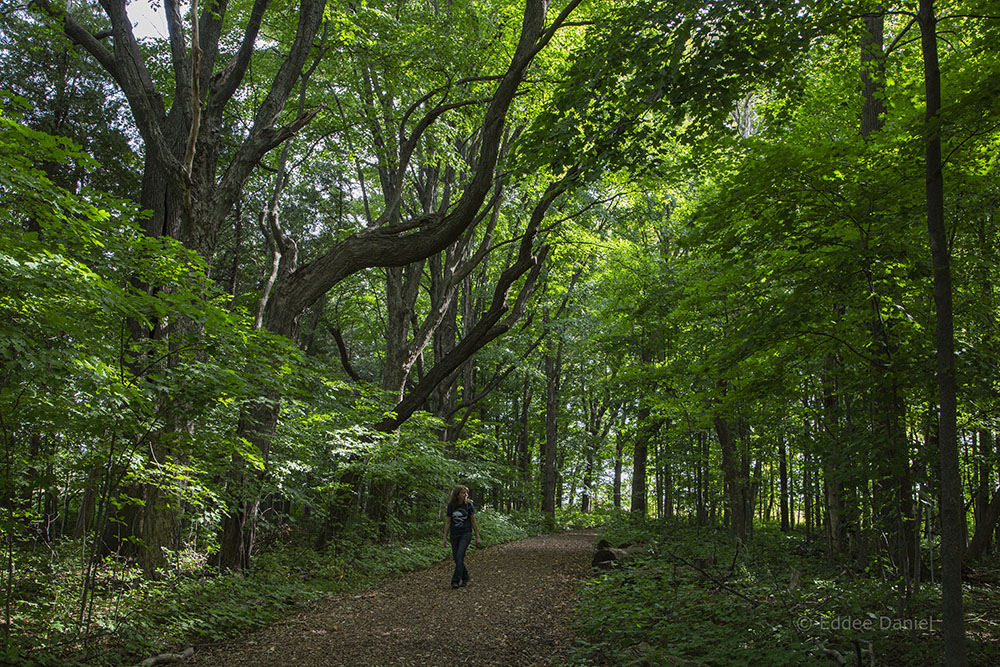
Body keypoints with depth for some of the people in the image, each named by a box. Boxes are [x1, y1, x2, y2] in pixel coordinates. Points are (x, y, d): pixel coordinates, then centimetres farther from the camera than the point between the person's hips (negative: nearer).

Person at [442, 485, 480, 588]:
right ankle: (465, 577, 27)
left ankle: (456, 581, -13)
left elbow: (473, 521, 1)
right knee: (456, 558, 7)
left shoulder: (468, 505, -4)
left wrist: (477, 537, 2)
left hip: (466, 534, -3)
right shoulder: (451, 506, 0)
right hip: (454, 535, 3)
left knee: (459, 556, -16)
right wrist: (445, 538, 2)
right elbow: (448, 522, 5)